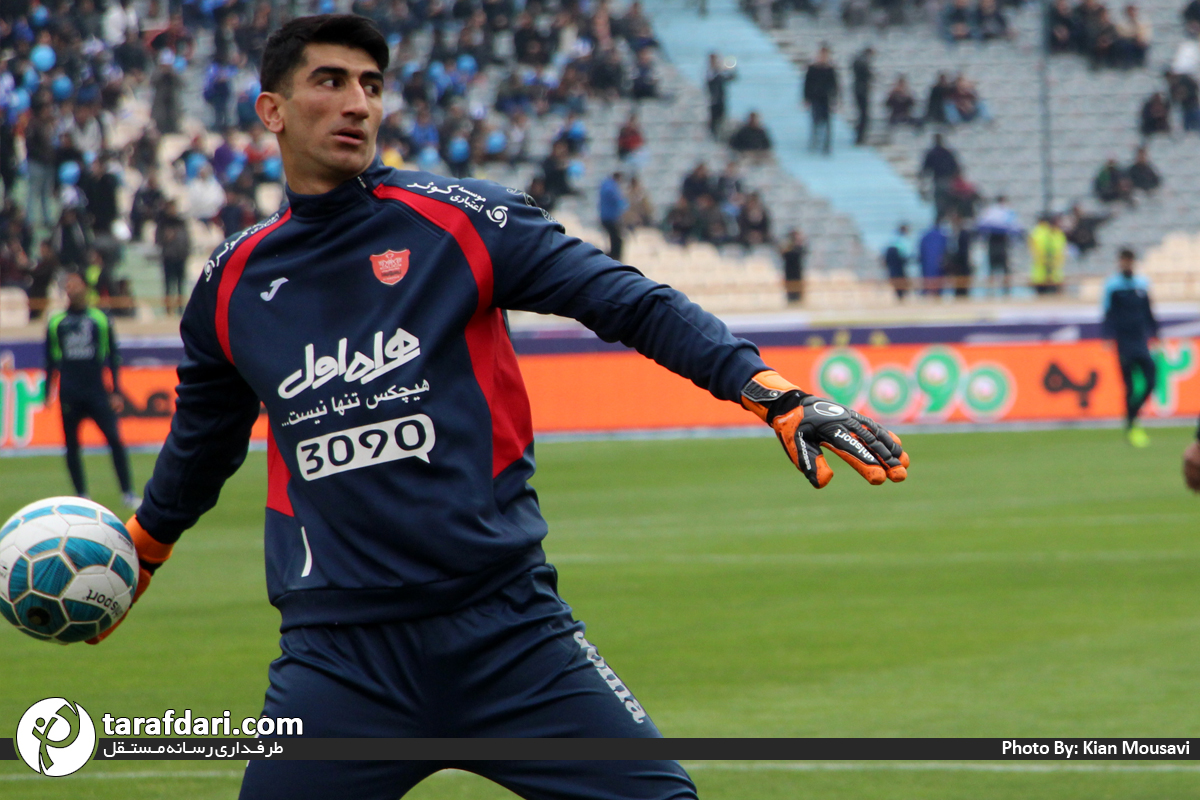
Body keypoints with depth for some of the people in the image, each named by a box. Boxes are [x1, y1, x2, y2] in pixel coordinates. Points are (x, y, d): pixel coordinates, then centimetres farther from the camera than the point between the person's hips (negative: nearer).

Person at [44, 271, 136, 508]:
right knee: (72, 445, 2)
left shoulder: (100, 320, 7)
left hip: (96, 391, -1)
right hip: (69, 395, 1)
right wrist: (48, 393, 11)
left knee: (115, 440, -12)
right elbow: (51, 361, 16)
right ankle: (81, 496, 13)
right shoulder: (56, 322, 9)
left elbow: (112, 358, 9)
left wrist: (116, 392, 3)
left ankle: (127, 493, -7)